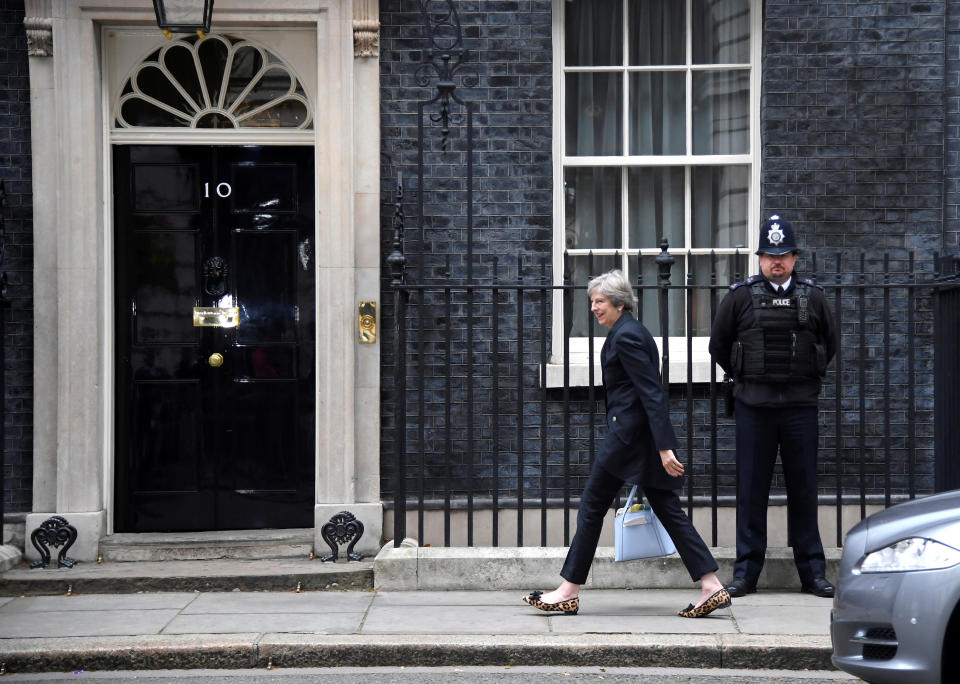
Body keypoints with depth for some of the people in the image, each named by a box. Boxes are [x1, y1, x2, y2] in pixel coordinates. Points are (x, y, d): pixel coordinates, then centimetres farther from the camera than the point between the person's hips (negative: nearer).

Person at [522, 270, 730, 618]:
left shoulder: (625, 336, -14)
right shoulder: (630, 331, 17)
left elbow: (651, 391, -20)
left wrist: (664, 448, -24)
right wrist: (662, 445, 23)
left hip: (628, 432, -10)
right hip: (645, 433, 10)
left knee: (592, 505, -1)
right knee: (667, 508, 6)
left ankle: (568, 592, 7)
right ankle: (711, 587, 1)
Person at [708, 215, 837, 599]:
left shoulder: (813, 296, 7)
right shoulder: (741, 296, 2)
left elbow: (829, 343, 19)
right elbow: (718, 344, 11)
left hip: (801, 405, 1)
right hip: (754, 406, -1)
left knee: (804, 488, 4)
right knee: (751, 489, 2)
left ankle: (812, 572, 11)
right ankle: (746, 571, 7)